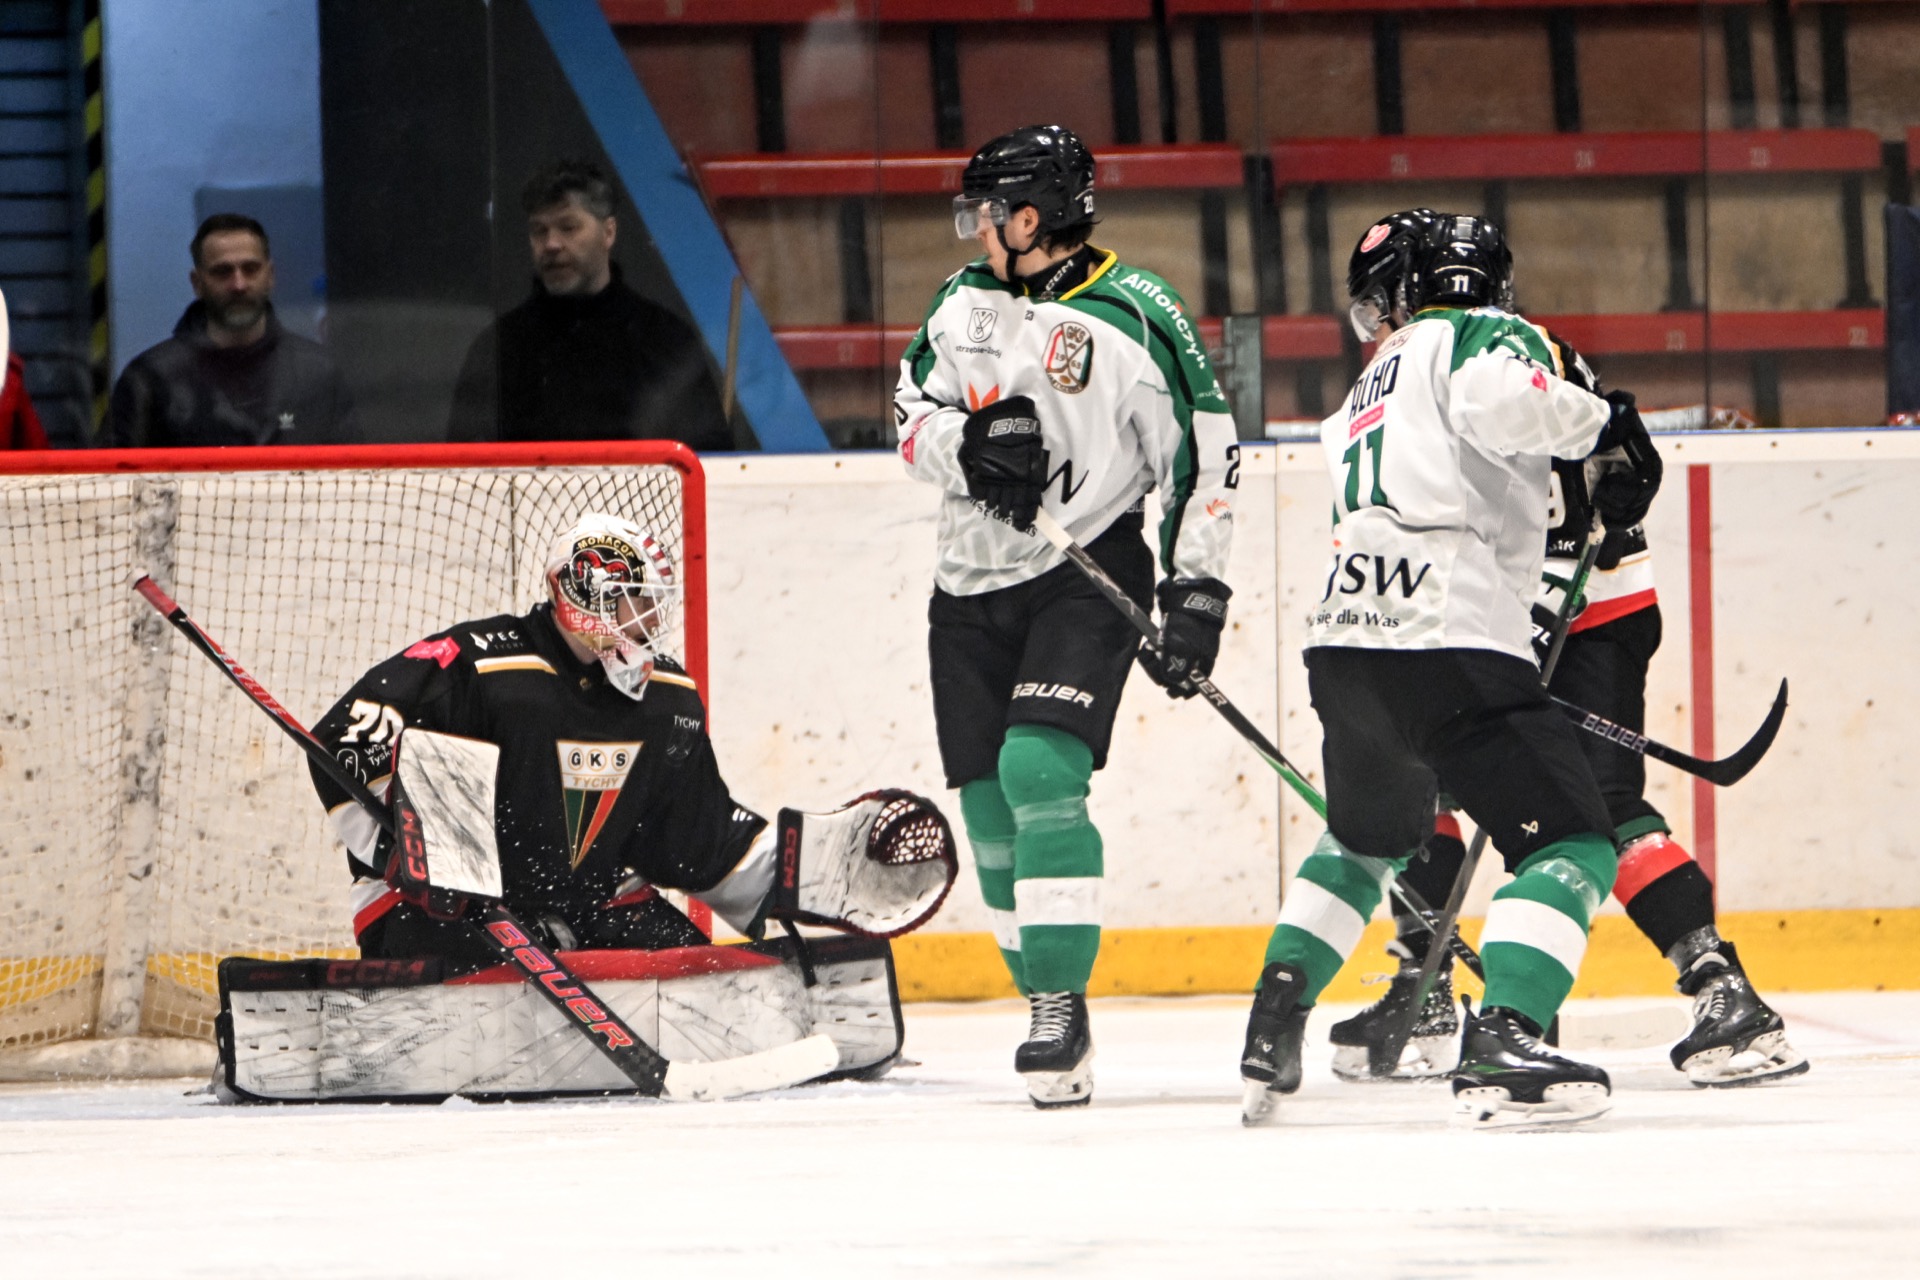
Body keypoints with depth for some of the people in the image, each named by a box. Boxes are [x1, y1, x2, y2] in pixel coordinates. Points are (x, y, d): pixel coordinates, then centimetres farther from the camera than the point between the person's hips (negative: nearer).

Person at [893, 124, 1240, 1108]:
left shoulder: (1135, 320, -10)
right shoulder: (965, 303, 7)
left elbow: (1203, 459, -8)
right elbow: (911, 420, 8)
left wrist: (1195, 597, -13)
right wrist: (969, 442, -15)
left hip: (1087, 579, -6)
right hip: (972, 585, 6)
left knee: (1041, 770, -23)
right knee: (991, 804, 5)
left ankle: (1062, 1006, -21)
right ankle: (1053, 1015, 16)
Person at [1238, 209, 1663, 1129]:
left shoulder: (1370, 395, 29)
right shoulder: (1482, 338, 5)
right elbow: (1498, 399, -20)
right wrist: (1605, 426, -6)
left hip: (1344, 648, 8)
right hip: (1448, 646, -8)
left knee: (1368, 838, 32)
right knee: (1570, 841, -6)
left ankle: (1272, 1030, 25)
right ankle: (1499, 1050, -25)